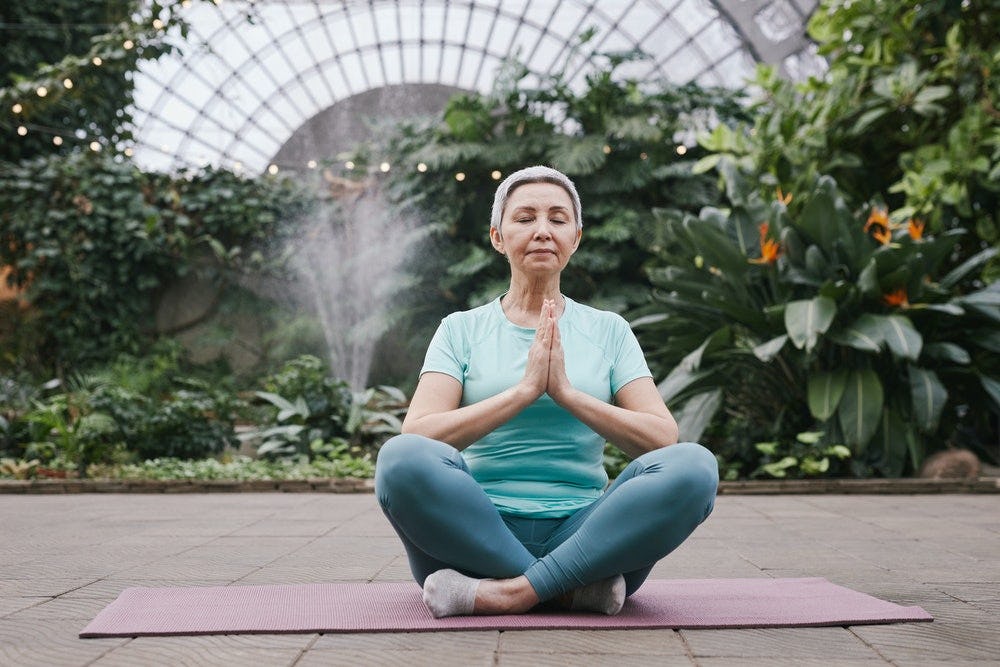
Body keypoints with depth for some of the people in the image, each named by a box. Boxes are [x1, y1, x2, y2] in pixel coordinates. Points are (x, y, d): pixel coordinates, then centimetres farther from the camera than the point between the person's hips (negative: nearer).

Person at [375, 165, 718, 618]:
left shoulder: (609, 331, 13)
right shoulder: (461, 330, 10)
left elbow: (663, 438, 0)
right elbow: (417, 437, -6)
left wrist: (567, 392, -12)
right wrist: (524, 390, -14)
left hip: (581, 533, 1)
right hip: (480, 531, -1)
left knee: (693, 466, -26)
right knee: (402, 458, -31)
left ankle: (510, 592, -27)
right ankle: (571, 587, -23)